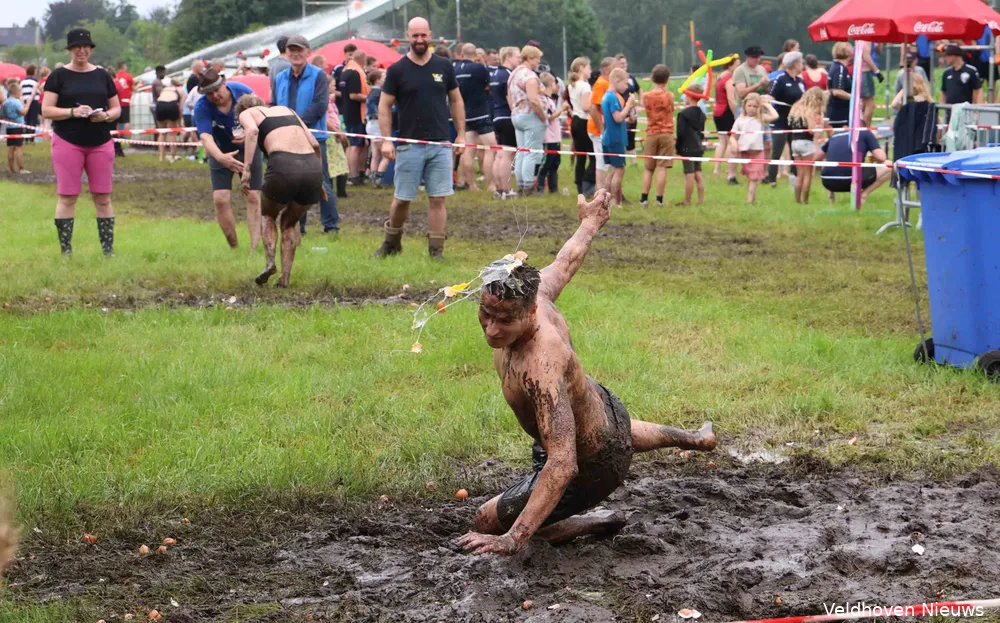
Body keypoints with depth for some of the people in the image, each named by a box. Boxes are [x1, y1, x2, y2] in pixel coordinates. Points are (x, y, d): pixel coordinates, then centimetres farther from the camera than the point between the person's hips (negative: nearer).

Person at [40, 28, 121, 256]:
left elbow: (116, 108, 14)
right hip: (67, 143, -3)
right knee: (67, 196, -3)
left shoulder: (102, 75, 11)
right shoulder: (59, 76, 2)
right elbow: (46, 110, -3)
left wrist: (106, 115, -9)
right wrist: (72, 112, -18)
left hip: (100, 143, 3)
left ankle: (108, 249, 7)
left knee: (103, 197, 2)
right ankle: (66, 251, 2)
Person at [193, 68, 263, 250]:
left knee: (253, 197, -7)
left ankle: (255, 247, -6)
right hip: (221, 153, 0)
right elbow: (205, 136, -36)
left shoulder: (244, 92, -20)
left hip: (248, 149, 0)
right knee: (220, 199, -11)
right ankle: (234, 247, 1)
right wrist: (221, 157, -55)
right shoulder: (202, 107, -23)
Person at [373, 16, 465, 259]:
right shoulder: (397, 70, -1)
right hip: (409, 145, -1)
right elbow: (384, 105, 1)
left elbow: (456, 101, 12)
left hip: (440, 145, 1)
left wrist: (461, 135, 7)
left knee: (438, 199, 0)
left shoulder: (444, 66, 5)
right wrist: (386, 140, -7)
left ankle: (436, 250, 5)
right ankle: (391, 243, 24)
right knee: (401, 199, 4)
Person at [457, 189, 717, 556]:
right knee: (624, 434, 45)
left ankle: (599, 524, 12)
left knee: (488, 524, 0)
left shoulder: (540, 366, -45)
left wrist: (514, 538, -57)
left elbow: (563, 464, -50)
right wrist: (590, 224, 24)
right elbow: (566, 262, 1)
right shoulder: (535, 295, -23)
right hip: (600, 405, 8)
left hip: (595, 467, -8)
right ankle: (696, 439, 75)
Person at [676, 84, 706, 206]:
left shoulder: (684, 114, -16)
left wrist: (678, 146, -7)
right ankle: (701, 200, 13)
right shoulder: (701, 114, 8)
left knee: (689, 174, -5)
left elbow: (681, 132, -17)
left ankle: (687, 201, 0)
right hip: (698, 147, 8)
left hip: (687, 148, -8)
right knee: (698, 173, 12)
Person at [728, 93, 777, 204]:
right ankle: (753, 198, 18)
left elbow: (775, 116, -10)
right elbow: (733, 136, 8)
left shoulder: (761, 118, 5)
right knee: (750, 177, 10)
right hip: (744, 152, 2)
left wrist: (767, 105, 1)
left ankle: (750, 200, -15)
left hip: (757, 152, -2)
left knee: (754, 178, -9)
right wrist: (733, 143, -12)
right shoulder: (740, 120, 8)